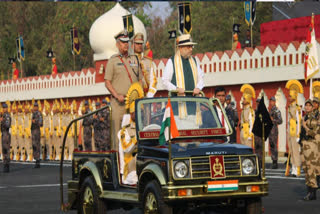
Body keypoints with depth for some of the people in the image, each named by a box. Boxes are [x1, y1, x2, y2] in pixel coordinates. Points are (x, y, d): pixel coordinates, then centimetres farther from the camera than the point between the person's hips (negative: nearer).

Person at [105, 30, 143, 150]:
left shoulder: (134, 59, 15)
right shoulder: (113, 60, 4)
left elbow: (140, 80, 19)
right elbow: (107, 82, 0)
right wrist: (117, 95, -14)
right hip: (119, 101, -3)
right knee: (118, 129, -6)